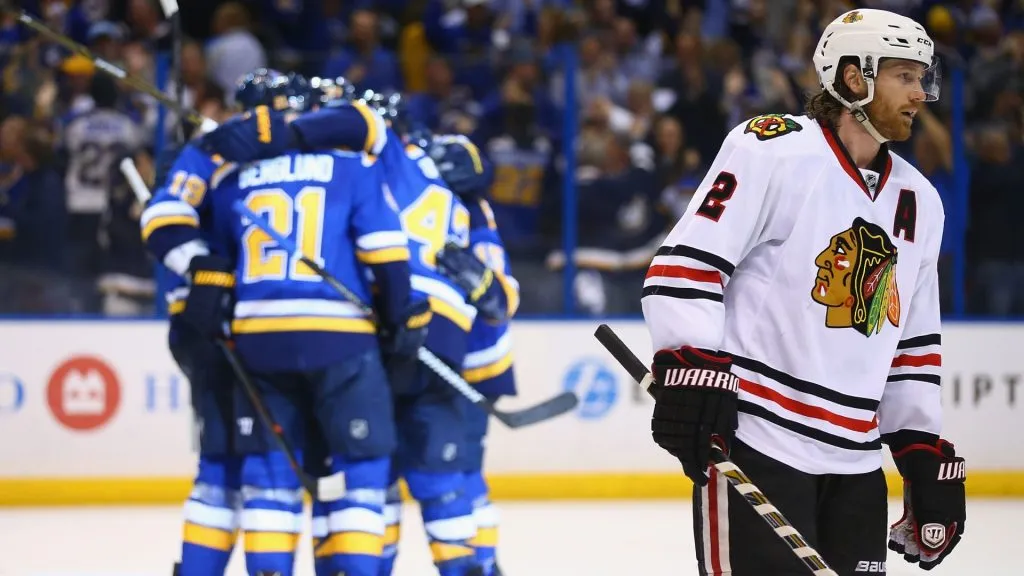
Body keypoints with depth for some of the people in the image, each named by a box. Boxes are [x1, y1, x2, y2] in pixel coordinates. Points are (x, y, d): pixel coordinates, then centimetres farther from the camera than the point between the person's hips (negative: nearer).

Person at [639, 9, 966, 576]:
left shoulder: (918, 202, 16)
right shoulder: (772, 149, -7)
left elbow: (915, 344, 22)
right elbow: (684, 263, -12)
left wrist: (925, 454, 16)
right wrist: (690, 372, -21)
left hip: (855, 462, 8)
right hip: (755, 440, -8)